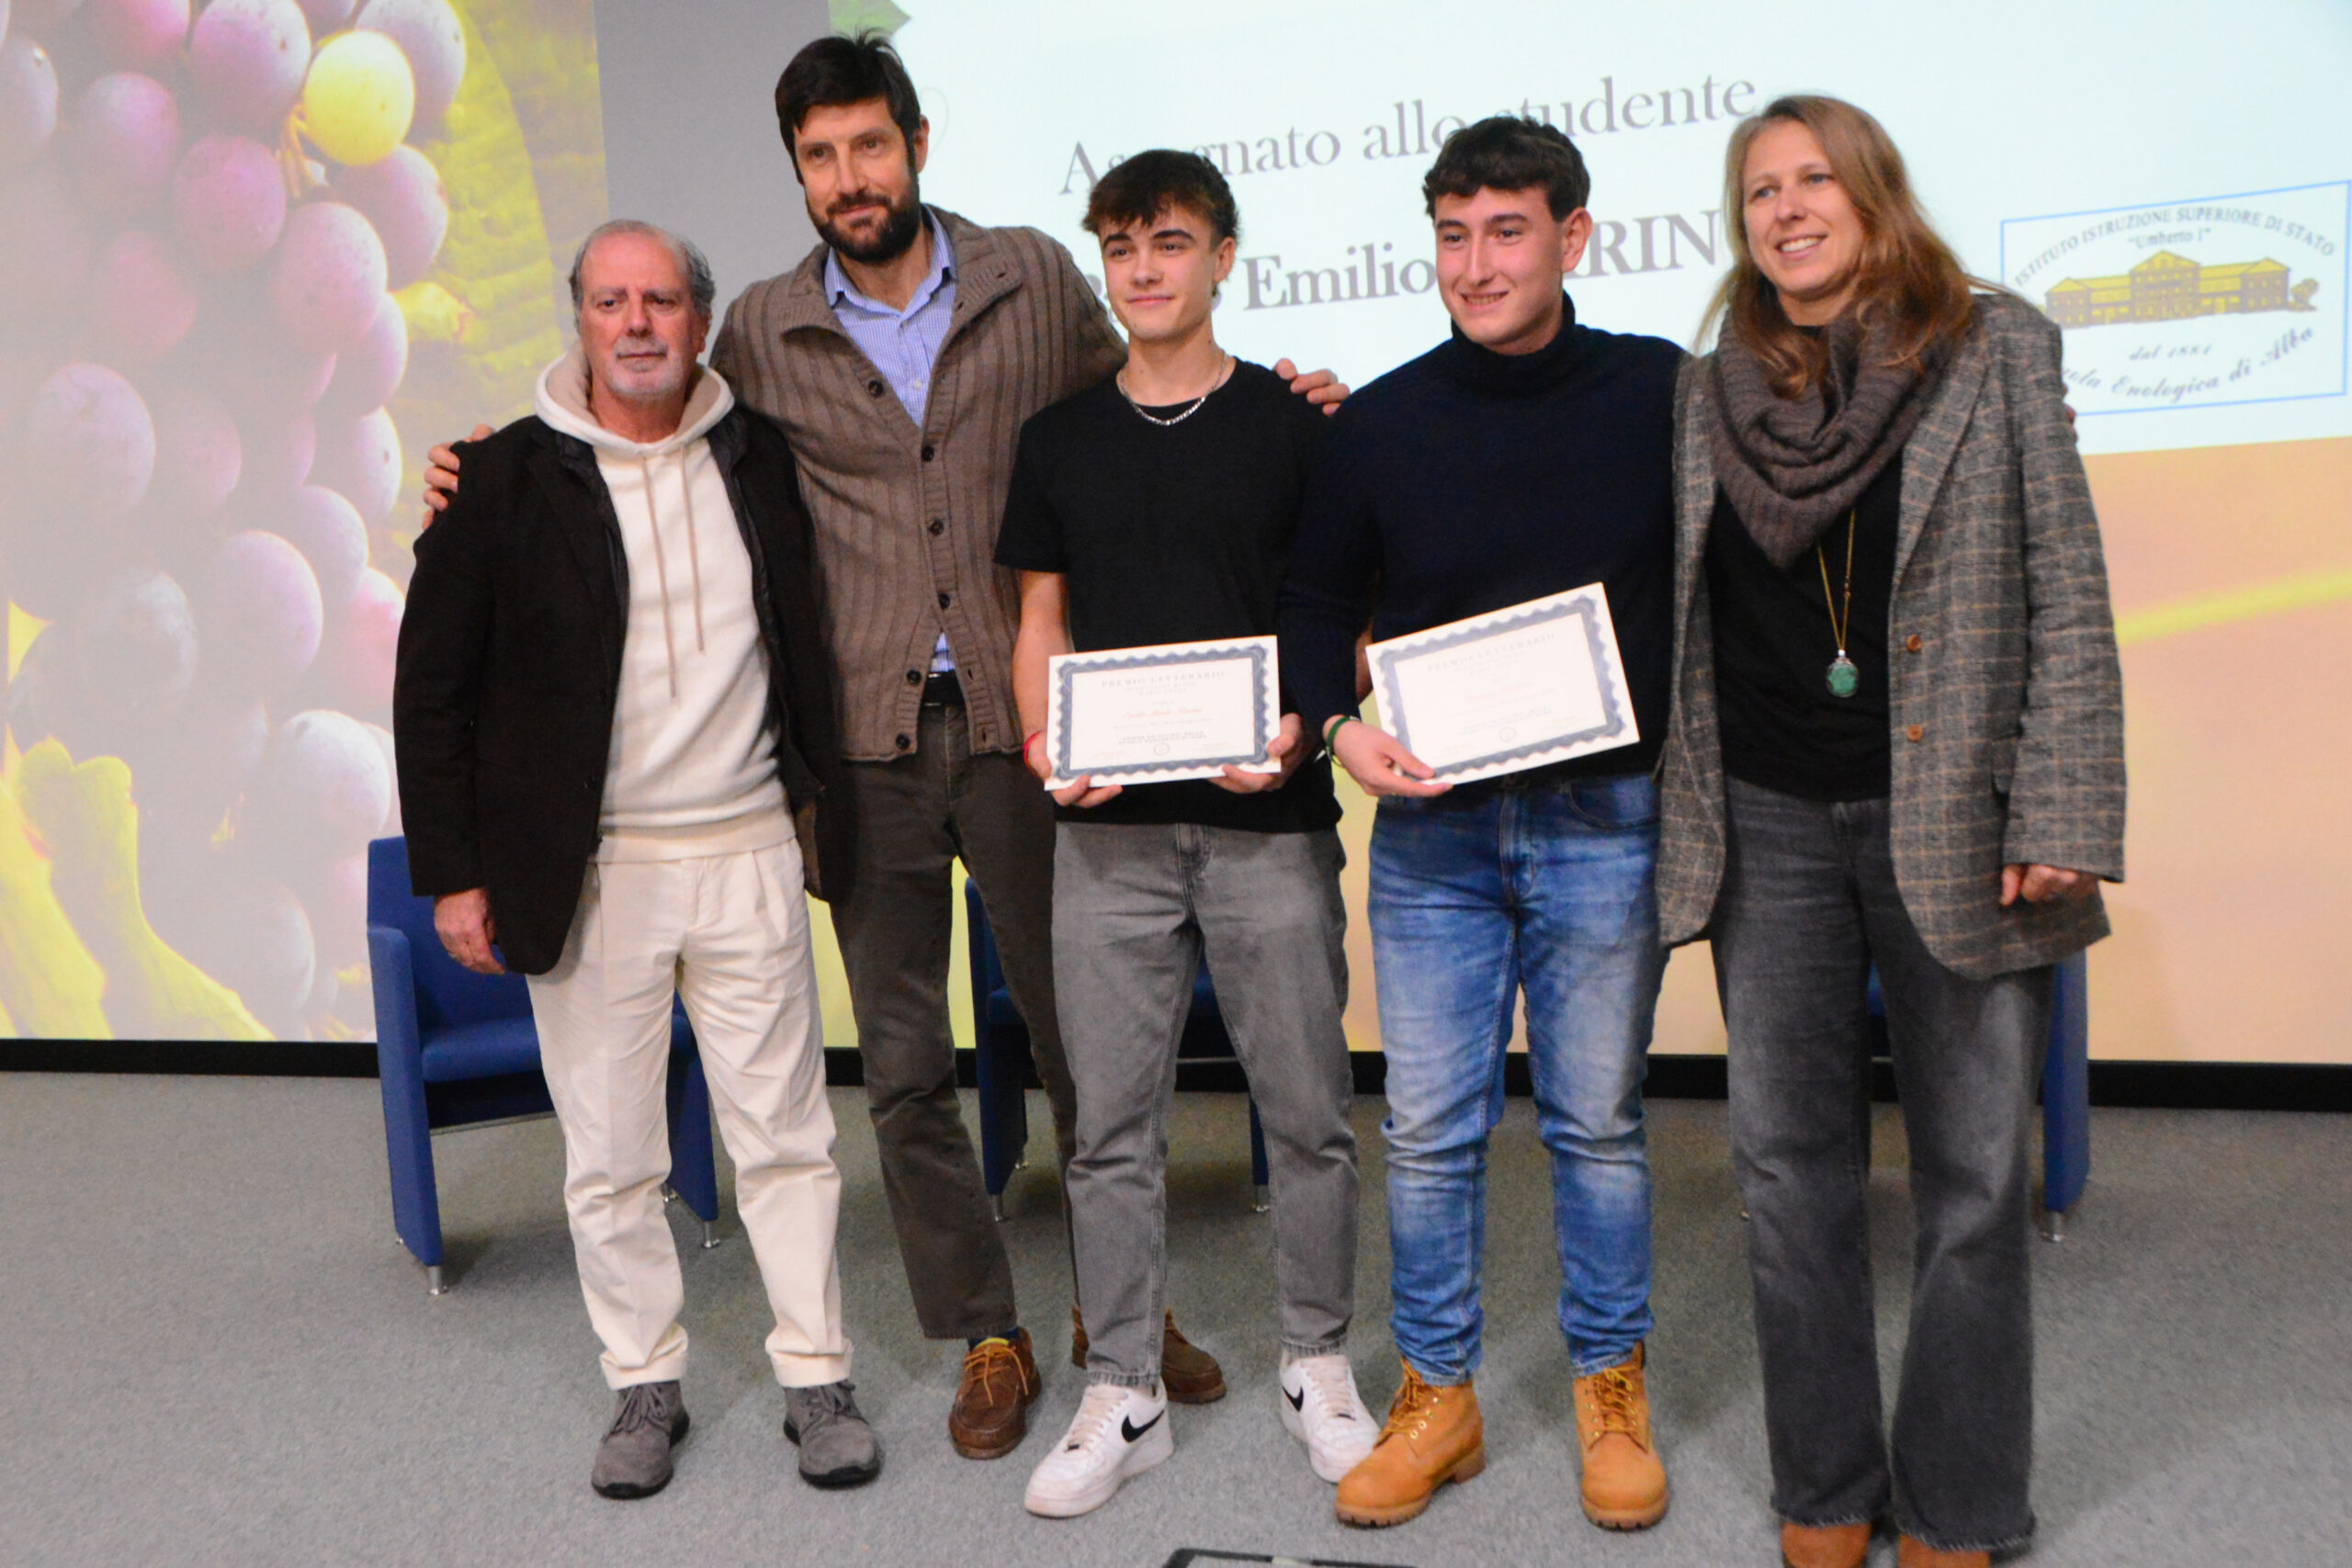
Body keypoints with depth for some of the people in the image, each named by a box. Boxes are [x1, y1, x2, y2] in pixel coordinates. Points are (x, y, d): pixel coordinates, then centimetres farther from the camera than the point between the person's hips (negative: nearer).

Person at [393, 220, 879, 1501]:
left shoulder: (761, 458, 4)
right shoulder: (507, 479, -3)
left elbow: (808, 633, 16)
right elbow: (434, 685, 0)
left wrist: (821, 802, 10)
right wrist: (452, 870, -3)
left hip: (748, 855, 1)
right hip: (588, 872, -1)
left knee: (784, 1133, 7)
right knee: (610, 1156, 9)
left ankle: (816, 1379, 21)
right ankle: (645, 1383, 27)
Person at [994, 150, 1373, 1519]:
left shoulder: (1293, 423, 2)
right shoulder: (1061, 439, 12)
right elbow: (1043, 621, 15)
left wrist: (1300, 728, -15)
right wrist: (1045, 746, -3)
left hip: (1268, 820, -2)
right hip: (1109, 829, 3)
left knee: (1307, 1110, 6)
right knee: (1115, 1120, 7)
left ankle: (1320, 1364, 25)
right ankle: (1124, 1394, 19)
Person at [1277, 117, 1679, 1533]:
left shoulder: (1661, 395, 0)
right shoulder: (1383, 422, 3)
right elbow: (1320, 601, 11)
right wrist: (1341, 725, -6)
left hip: (1603, 824, -1)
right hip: (1430, 829, 2)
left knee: (1598, 1121, 10)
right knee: (1429, 1130, 7)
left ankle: (1613, 1388, 28)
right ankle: (1438, 1394, 24)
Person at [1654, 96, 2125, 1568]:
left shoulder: (2001, 349, 3)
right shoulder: (1706, 395, 9)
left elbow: (2067, 593, -2)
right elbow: (1661, 610, 14)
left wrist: (2060, 816, -9)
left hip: (1952, 822, -2)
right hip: (1769, 828, 3)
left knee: (1973, 1178, 5)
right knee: (1790, 1168, 8)